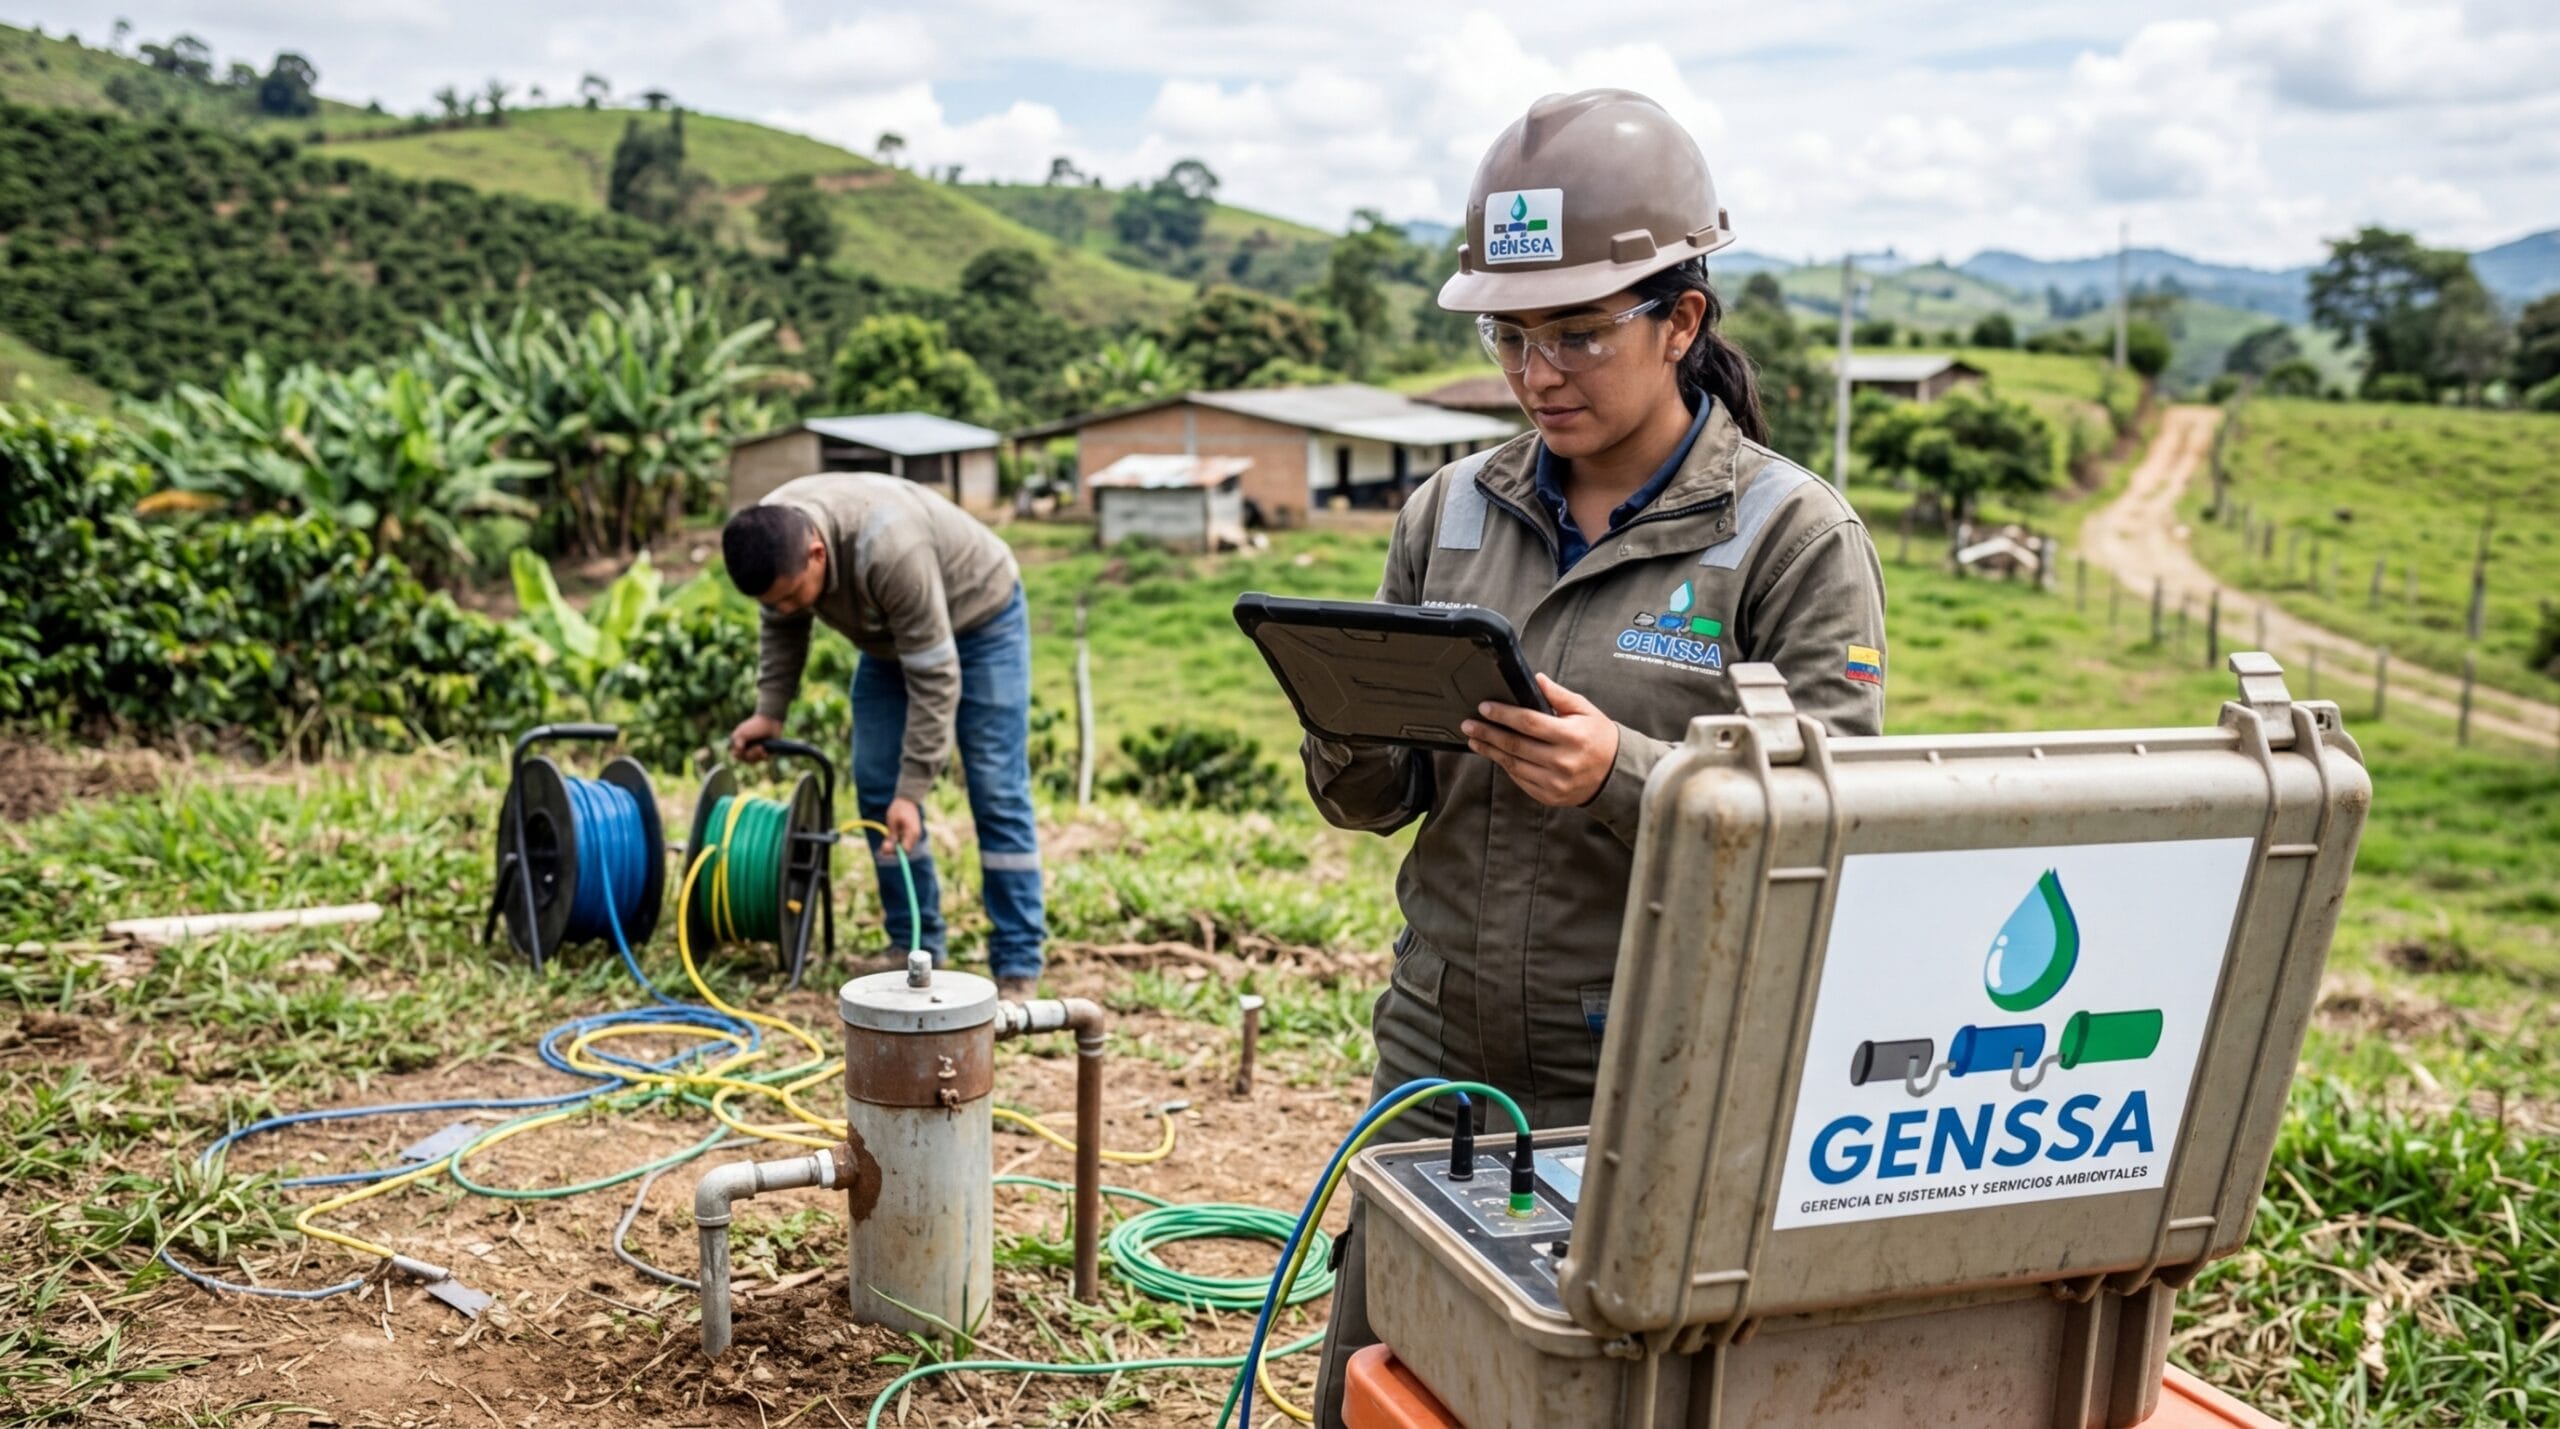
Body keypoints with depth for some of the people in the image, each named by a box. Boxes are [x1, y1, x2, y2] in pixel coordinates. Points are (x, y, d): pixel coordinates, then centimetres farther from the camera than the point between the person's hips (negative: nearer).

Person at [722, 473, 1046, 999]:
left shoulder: (889, 549, -42)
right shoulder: (771, 538, -21)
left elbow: (934, 678, -35)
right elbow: (783, 630, 2)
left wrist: (912, 792, -34)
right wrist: (769, 712, -7)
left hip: (977, 616, -7)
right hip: (894, 632, 7)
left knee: (996, 792, -11)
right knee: (876, 785, 0)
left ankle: (1018, 967, -8)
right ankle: (916, 950, 9)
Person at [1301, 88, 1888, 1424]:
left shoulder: (1795, 539, -8)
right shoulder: (1451, 512, 5)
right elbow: (1376, 802, 9)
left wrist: (1619, 777, -29)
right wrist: (1351, 736, -14)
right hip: (1437, 1065, 4)